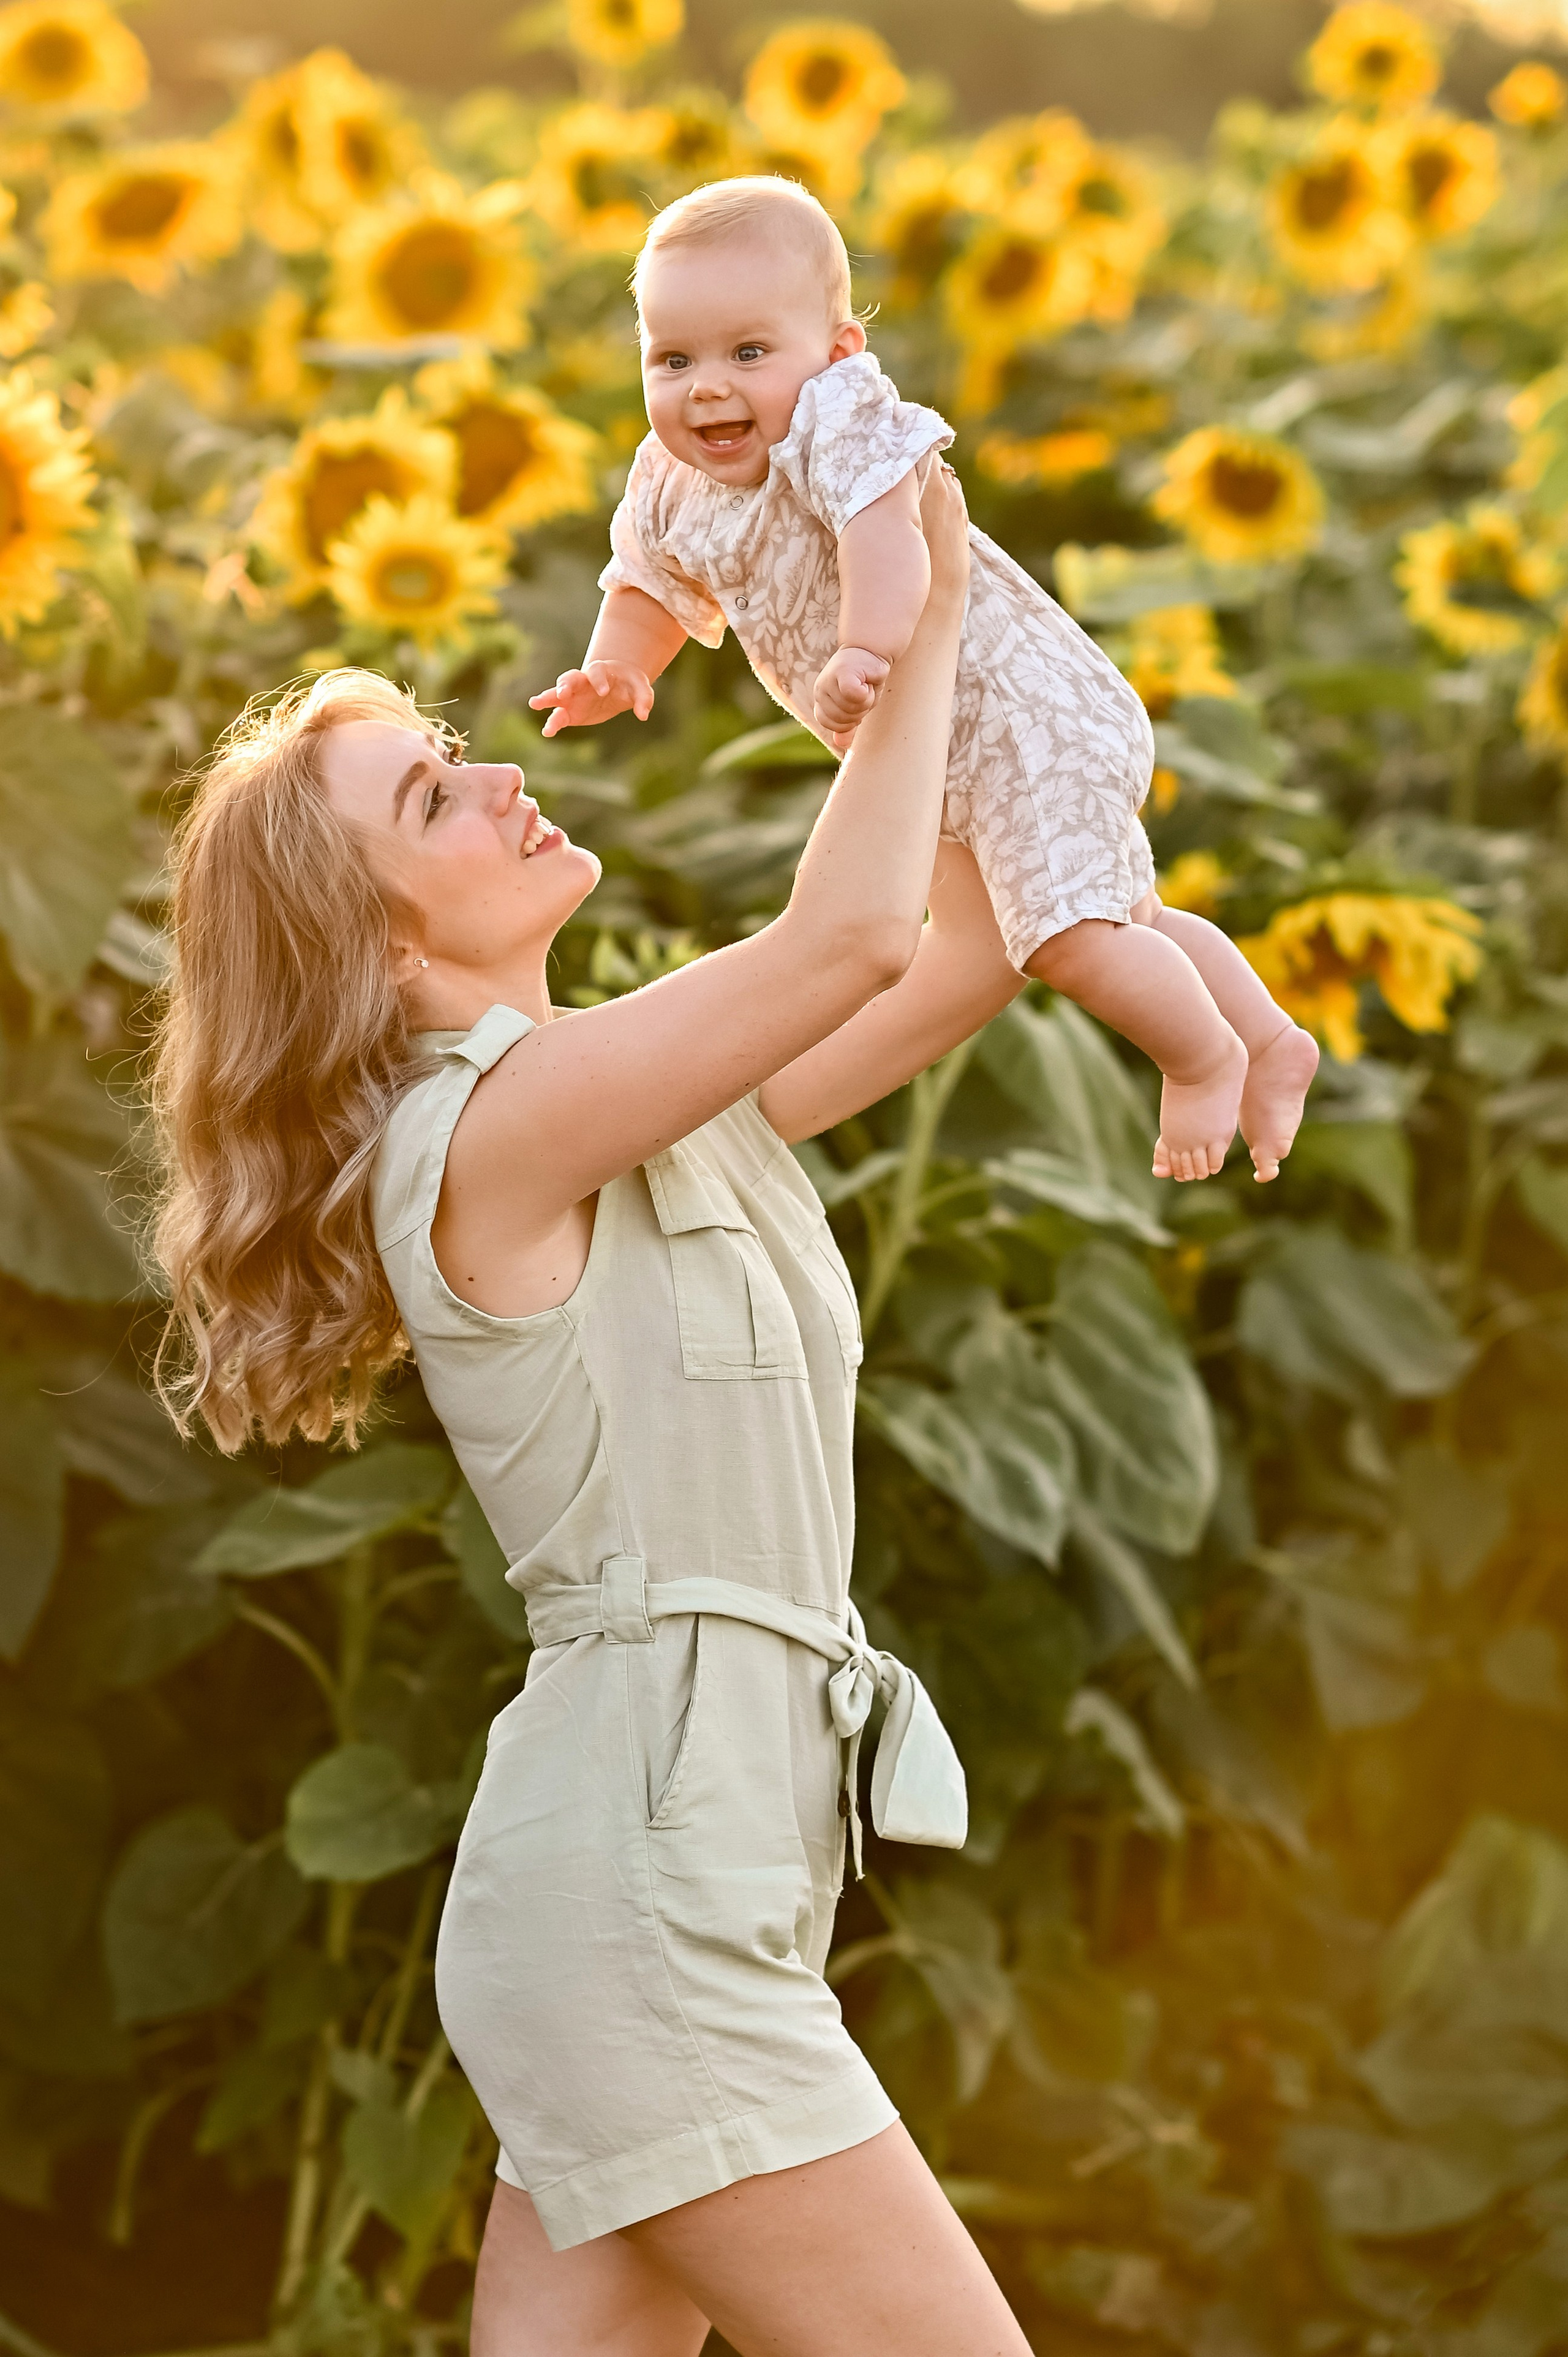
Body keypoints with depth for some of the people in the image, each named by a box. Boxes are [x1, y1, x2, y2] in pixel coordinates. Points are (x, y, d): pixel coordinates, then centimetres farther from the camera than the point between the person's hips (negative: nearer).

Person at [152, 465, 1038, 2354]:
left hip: (702, 1880, 9)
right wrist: (924, 626, -5)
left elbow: (960, 957, 17)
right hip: (638, 1886, -9)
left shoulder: (668, 1106, 14)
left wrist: (934, 640, 14)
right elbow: (847, 940, -18)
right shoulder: (483, 1136, -12)